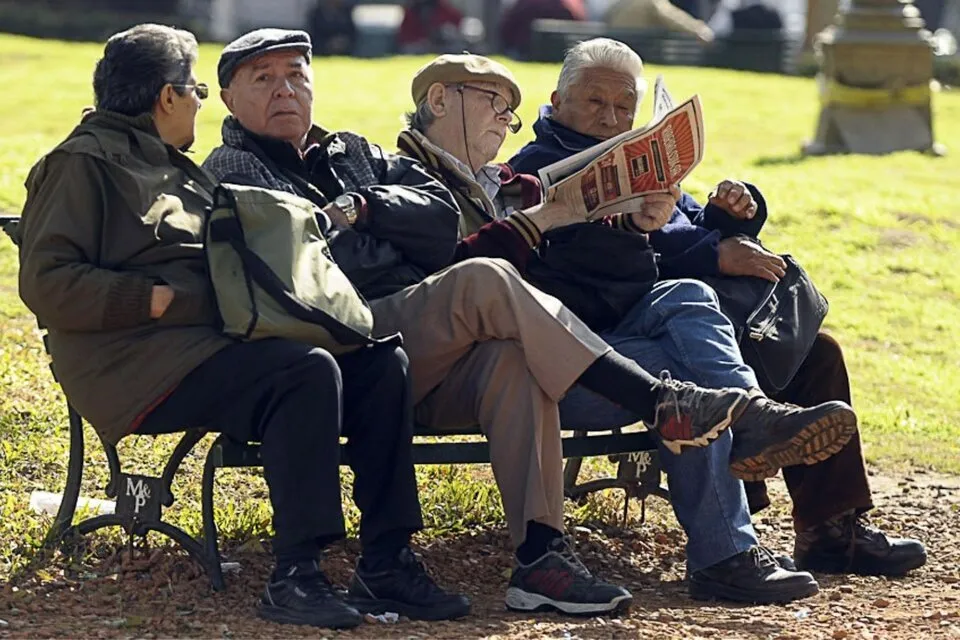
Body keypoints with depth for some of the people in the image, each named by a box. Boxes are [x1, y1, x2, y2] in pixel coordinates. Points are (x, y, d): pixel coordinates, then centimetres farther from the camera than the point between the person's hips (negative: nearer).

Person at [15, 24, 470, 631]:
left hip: (213, 340, 9)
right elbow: (47, 283, -13)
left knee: (382, 362, -8)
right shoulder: (83, 164, -2)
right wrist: (163, 299, -17)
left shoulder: (183, 171, 27)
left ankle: (386, 559, -10)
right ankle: (296, 576, -32)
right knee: (308, 371, -31)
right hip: (142, 359, -9)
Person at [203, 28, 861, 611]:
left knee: (513, 353, -29)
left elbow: (442, 214, 12)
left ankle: (541, 555, -38)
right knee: (484, 281, -28)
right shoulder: (232, 172, 13)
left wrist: (361, 206, -1)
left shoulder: (352, 153, 30)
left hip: (425, 366, 6)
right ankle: (669, 407, -32)